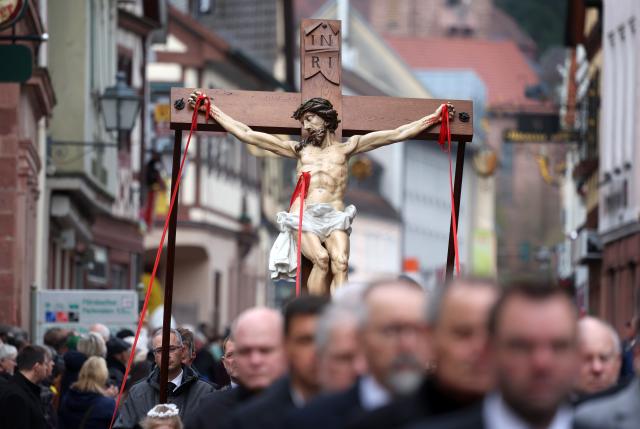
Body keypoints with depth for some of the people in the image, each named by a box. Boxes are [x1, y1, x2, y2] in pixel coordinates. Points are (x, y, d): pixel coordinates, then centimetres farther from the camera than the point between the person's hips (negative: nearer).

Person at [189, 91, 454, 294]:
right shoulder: (299, 150, 22)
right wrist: (210, 110, 18)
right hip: (303, 216, 0)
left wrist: (434, 118, 18)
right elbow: (246, 134, 21)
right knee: (321, 258, -29)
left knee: (340, 262, -28)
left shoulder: (345, 148, 21)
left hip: (335, 217, 0)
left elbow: (398, 134, 20)